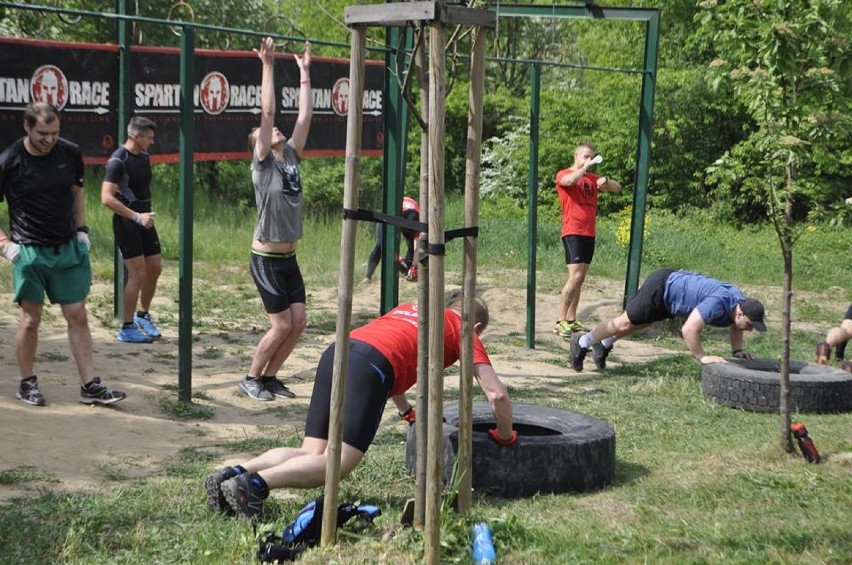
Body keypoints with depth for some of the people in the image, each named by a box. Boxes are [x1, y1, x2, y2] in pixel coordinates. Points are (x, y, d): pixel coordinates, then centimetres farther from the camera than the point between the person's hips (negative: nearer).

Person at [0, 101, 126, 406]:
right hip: (29, 252, -3)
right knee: (31, 319, 4)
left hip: (69, 249, 3)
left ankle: (90, 386, 7)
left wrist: (82, 230, 9)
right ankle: (27, 384, 19)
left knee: (78, 317, 3)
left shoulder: (70, 153, -1)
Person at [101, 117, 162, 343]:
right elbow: (107, 198, -23)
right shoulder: (118, 161, -16)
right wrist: (137, 216, -25)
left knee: (155, 268, 11)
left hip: (144, 220, 8)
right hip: (126, 223, -8)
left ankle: (143, 315, 31)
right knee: (138, 274, -9)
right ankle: (127, 329, 1)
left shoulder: (144, 157, 10)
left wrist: (146, 215, 17)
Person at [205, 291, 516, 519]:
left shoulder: (412, 308, 39)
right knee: (338, 462, -12)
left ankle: (235, 473, -13)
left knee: (312, 455, 7)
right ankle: (256, 483, -30)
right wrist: (506, 436, 33)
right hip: (371, 364, -7)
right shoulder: (464, 331, 22)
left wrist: (406, 410, 61)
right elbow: (497, 394, 16)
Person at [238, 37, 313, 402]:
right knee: (282, 326, -6)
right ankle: (251, 378, 11)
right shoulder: (263, 163, -9)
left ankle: (269, 377, 18)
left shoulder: (291, 156, 8)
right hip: (266, 259, -7)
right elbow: (267, 111, -16)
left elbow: (305, 115, 9)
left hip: (289, 258, 7)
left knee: (298, 323, 4)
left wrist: (305, 72, 10)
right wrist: (268, 66, -17)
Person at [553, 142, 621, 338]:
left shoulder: (592, 179, 17)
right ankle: (560, 323, -14)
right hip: (573, 232, -7)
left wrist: (606, 181, -5)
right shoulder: (563, 174, -1)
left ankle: (572, 321, 14)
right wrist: (585, 167, -17)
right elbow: (569, 181, -26)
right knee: (575, 276, -16)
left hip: (589, 233, 7)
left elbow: (617, 188, 14)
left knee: (580, 279, 8)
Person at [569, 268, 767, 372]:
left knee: (637, 323, 26)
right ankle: (582, 343, 25)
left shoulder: (741, 302, -10)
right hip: (660, 288, -8)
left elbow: (734, 327, 13)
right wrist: (703, 357, -35)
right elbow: (688, 329, -41)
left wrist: (737, 351, 1)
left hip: (674, 281, 8)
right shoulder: (718, 303, -36)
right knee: (624, 323, 7)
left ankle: (604, 345, 45)